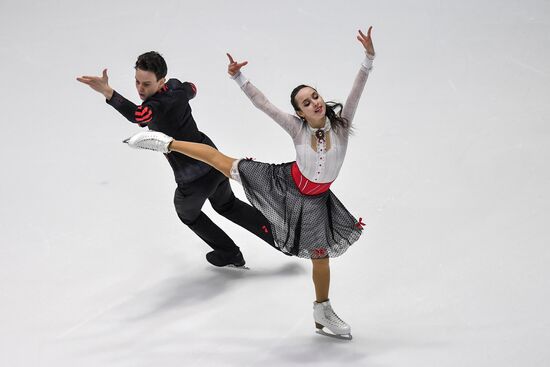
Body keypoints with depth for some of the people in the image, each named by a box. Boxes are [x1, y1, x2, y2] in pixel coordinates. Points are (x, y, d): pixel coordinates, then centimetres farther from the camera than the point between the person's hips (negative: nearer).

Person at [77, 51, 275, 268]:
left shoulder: (159, 105, -28)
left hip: (194, 179, -8)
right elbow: (191, 89, 24)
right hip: (215, 161, 8)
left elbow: (138, 116, -52)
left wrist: (108, 93, -64)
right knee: (227, 205, 32)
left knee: (187, 212, 26)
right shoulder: (175, 87, -2)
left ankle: (229, 254, 39)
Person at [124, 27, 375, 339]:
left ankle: (323, 313, 30)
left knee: (321, 254, 8)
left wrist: (369, 58, -42)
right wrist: (239, 77, -30)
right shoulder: (298, 128, -19)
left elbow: (357, 89, -29)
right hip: (285, 182, 0)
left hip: (314, 199, 0)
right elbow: (262, 103, -19)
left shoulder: (341, 123, -19)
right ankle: (166, 143, 18)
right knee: (222, 162, 3)